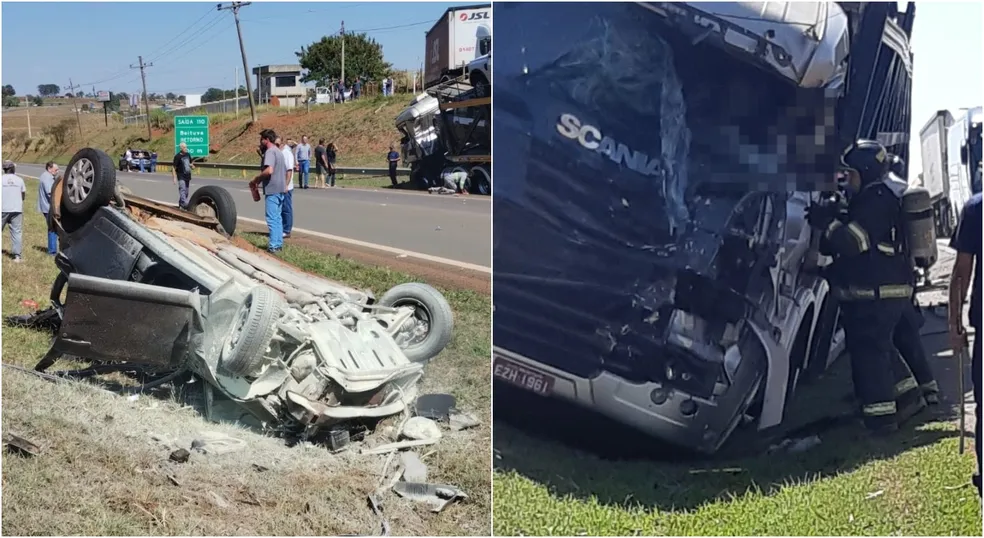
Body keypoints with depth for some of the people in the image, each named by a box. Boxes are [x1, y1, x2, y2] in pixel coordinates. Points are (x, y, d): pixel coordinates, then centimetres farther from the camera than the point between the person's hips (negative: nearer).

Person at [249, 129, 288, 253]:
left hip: (272, 190, -10)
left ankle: (273, 246, -7)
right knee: (278, 217, 14)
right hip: (280, 189, 10)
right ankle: (279, 243, 18)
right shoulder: (279, 152, 17)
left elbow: (269, 170, -27)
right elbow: (285, 171, 24)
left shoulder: (270, 151, -13)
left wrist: (256, 179, -17)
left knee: (272, 218, -7)